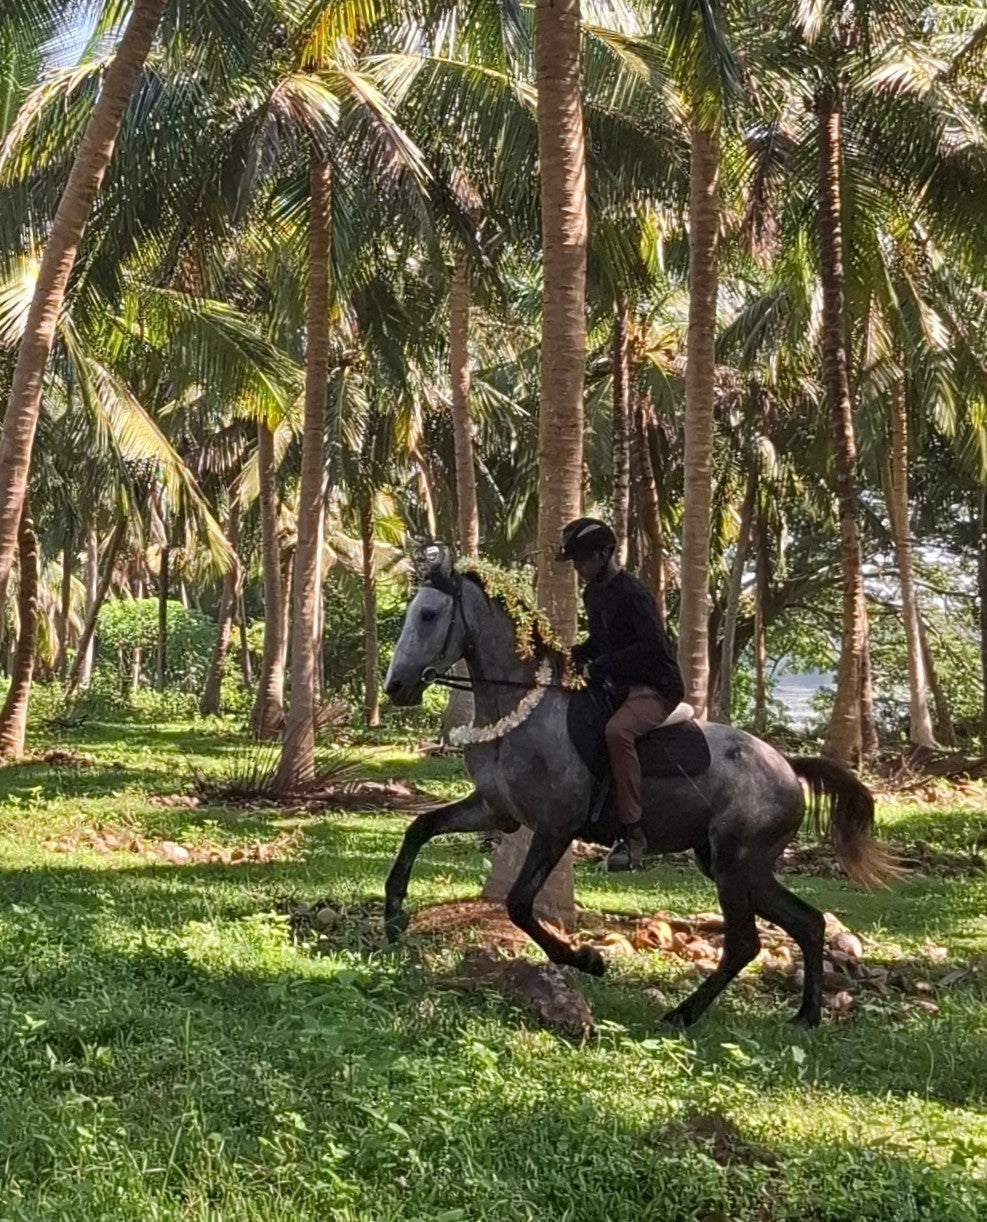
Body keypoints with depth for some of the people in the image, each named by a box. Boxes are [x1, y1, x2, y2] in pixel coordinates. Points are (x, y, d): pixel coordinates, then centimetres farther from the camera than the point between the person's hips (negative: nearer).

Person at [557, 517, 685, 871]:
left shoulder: (633, 594, -16)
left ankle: (632, 832, -33)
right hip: (618, 686, 10)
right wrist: (573, 655, 4)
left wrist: (600, 666, -27)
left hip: (656, 688, -10)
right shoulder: (593, 594, 12)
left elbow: (654, 646, -26)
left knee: (617, 731, -37)